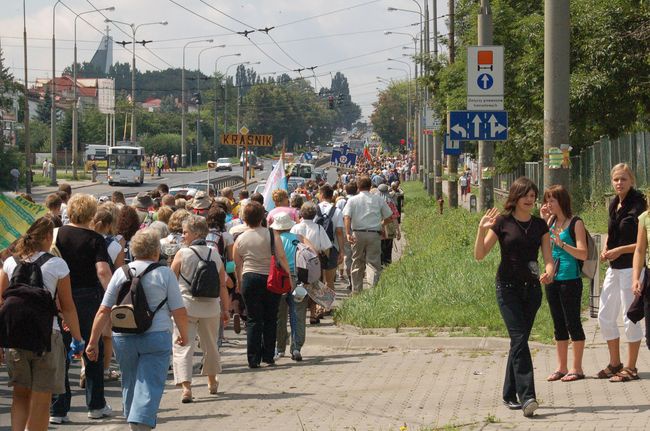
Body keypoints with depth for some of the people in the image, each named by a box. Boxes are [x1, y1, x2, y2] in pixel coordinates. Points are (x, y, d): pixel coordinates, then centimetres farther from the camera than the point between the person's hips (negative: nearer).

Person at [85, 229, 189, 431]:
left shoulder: (121, 273, 5)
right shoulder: (164, 274, -2)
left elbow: (103, 311, 3)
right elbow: (179, 311, -3)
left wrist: (93, 342, 7)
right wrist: (184, 335, 14)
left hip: (123, 338, 3)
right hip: (156, 337, -3)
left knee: (130, 383, 17)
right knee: (149, 386, -5)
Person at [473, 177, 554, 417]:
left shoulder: (540, 225, 8)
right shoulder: (502, 223, -3)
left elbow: (548, 257, 4)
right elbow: (479, 255, -4)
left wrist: (548, 273, -18)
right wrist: (482, 230, -19)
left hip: (532, 289, 4)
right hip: (508, 287, -4)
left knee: (519, 340, 8)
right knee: (519, 339, -15)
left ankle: (510, 395, 20)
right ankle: (527, 396, -21)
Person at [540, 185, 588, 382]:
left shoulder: (575, 223, -7)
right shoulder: (551, 221, 10)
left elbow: (583, 254, -13)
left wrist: (562, 243, -25)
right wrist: (543, 220, -2)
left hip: (570, 279, -7)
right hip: (552, 279, 7)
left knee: (572, 322, -2)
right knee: (558, 324, 11)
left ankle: (577, 368, 5)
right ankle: (561, 368, 17)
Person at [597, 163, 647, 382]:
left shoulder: (638, 205, -13)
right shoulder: (614, 204, 11)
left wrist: (620, 250, -19)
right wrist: (606, 248, 6)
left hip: (631, 267, -9)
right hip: (614, 267, 9)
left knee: (630, 317, -2)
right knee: (605, 315, 12)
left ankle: (631, 368, 7)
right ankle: (615, 363, 25)